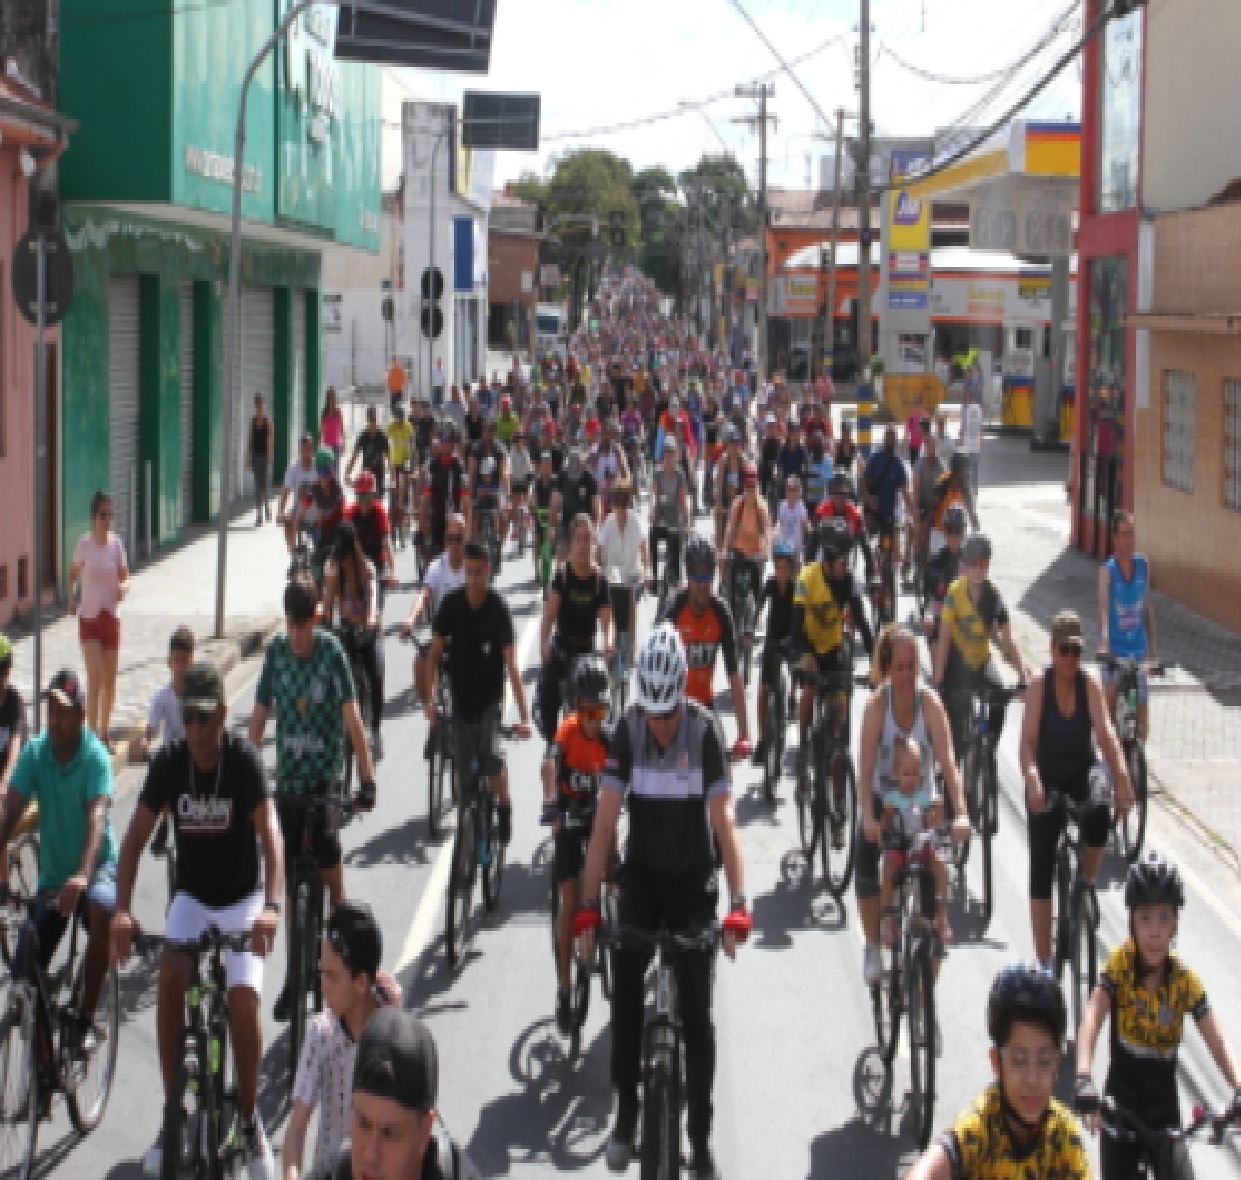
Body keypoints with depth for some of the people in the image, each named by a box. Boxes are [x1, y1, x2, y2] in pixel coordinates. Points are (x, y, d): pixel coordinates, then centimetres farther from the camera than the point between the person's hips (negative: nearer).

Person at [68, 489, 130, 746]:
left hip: (111, 616, 3)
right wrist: (71, 596, -10)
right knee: (94, 679, -12)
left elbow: (125, 578, 3)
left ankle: (104, 733, 26)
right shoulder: (84, 544, -6)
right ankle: (93, 735, -13)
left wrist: (123, 588, -19)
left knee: (110, 681, 10)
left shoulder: (116, 544, -1)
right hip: (88, 617, -3)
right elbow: (72, 574, 5)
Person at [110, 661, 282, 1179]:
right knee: (169, 978, -23)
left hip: (240, 900, -2)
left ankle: (249, 1118, 4)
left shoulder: (243, 758, -19)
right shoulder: (168, 761, -11)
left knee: (243, 1001, -18)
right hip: (191, 897, 2)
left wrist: (270, 905, -43)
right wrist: (122, 909, -25)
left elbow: (270, 833, -28)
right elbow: (136, 836, -12)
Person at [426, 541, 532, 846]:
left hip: (490, 696, -3)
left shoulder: (498, 609, -16)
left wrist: (523, 716, -27)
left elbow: (511, 664, -22)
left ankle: (504, 807, 5)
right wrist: (430, 698, -14)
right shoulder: (451, 604, -8)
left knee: (490, 755, -21)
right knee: (463, 765, 4)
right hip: (461, 696, 3)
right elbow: (435, 654, -4)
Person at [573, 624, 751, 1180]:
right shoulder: (627, 730, -16)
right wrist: (587, 907, -22)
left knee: (696, 1011, -2)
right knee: (624, 988, -12)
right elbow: (605, 821, -17)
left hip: (693, 882, -1)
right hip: (641, 877, 1)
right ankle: (625, 1113, 4)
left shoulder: (704, 729, -20)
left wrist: (738, 904, -34)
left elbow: (723, 818, -24)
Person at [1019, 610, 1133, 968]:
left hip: (1083, 770, 1)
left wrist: (1122, 778, -34)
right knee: (1041, 871, -4)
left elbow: (1105, 732, -19)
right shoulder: (1039, 684, -13)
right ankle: (1044, 961, 4)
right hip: (1047, 778, -1)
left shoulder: (1090, 683, -9)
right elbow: (1027, 742, -20)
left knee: (1100, 812, -34)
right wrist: (1033, 781, -39)